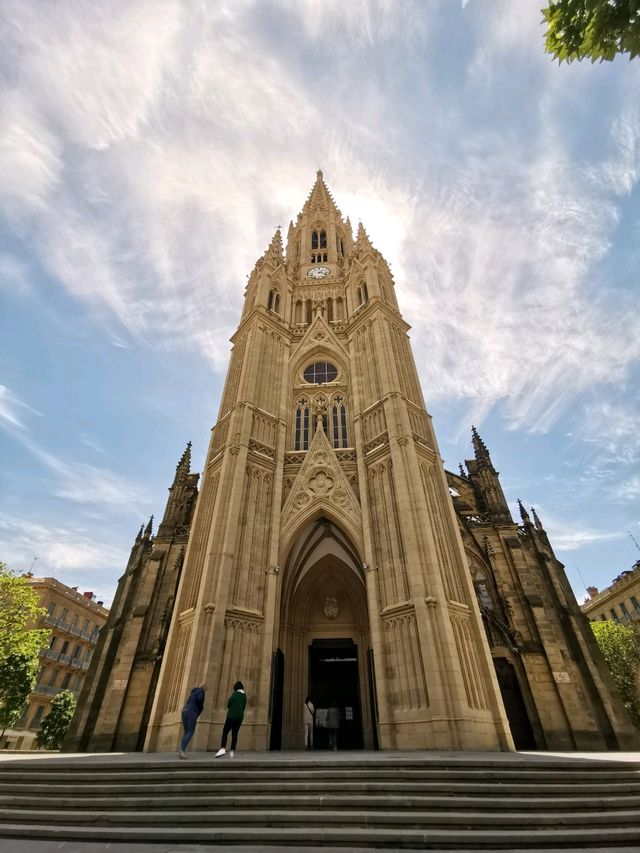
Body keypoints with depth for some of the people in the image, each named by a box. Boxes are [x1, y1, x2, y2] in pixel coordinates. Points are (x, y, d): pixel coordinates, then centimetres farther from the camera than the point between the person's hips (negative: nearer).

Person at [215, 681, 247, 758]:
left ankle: (222, 748, -20)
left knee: (225, 732, -3)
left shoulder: (235, 694, -5)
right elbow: (244, 707, 14)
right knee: (234, 734, 9)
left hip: (232, 716, -5)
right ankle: (232, 751, 1)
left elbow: (228, 704, -6)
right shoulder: (244, 696, 11)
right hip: (240, 716, 5)